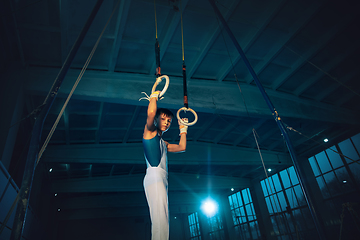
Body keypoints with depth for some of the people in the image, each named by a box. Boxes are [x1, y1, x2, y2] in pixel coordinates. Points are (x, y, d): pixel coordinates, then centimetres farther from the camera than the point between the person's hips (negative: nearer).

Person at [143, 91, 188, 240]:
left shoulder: (163, 143, 29)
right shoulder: (150, 132, 7)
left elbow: (181, 147, 27)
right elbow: (151, 113, -11)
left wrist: (183, 129, 36)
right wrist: (154, 96, 6)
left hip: (162, 180, 9)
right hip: (154, 176, -9)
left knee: (162, 220, 4)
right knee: (160, 219, -21)